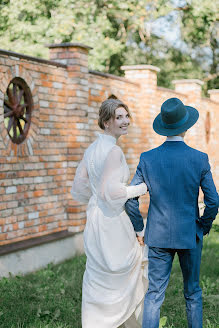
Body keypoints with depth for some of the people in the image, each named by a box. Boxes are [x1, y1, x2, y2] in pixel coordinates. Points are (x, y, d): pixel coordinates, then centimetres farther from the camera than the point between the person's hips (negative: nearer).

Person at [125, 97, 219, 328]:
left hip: (158, 237, 1)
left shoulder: (147, 159, -7)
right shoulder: (199, 159, -10)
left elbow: (130, 200, -6)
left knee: (154, 294, 6)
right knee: (192, 293, 17)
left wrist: (139, 228, 7)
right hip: (190, 236, 0)